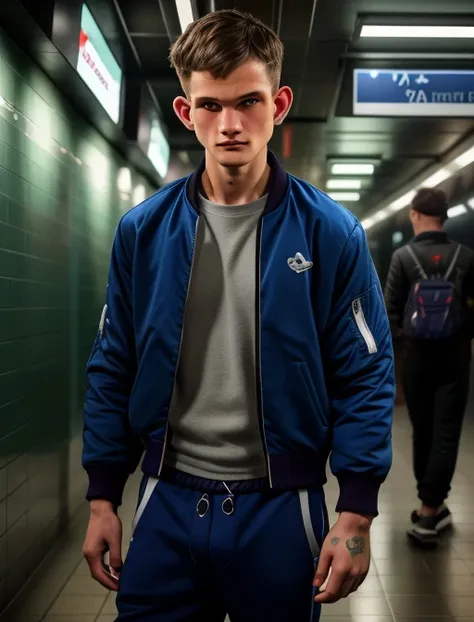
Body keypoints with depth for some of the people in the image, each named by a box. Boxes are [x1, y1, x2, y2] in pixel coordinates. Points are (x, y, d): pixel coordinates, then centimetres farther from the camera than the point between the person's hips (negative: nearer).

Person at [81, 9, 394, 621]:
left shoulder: (331, 233, -7)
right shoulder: (143, 231, -2)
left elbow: (366, 378, -5)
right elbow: (113, 371, 4)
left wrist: (356, 514, -9)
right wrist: (102, 499, 4)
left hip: (281, 508, -1)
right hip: (168, 503, 2)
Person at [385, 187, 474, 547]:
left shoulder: (403, 257, -6)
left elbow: (391, 309, -5)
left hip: (417, 355, 1)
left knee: (423, 432, 14)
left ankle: (433, 507, 23)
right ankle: (428, 513, -4)